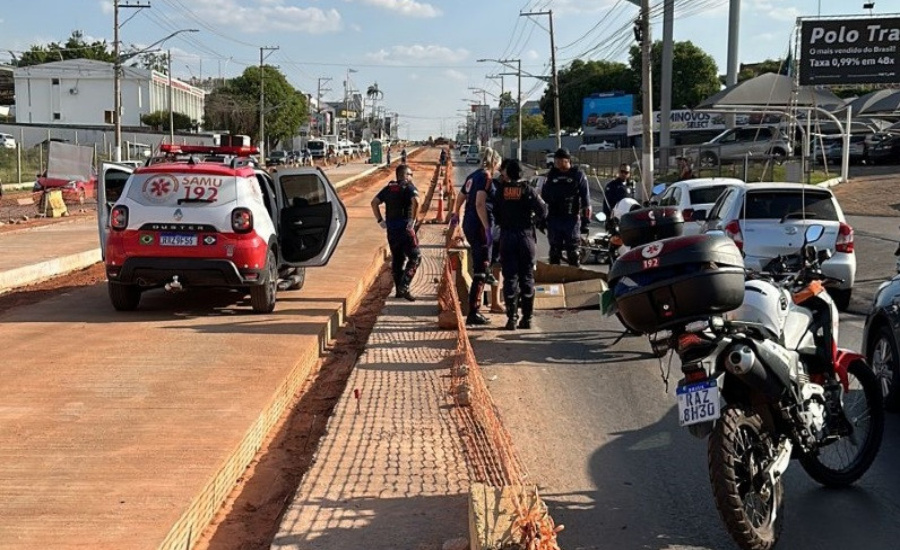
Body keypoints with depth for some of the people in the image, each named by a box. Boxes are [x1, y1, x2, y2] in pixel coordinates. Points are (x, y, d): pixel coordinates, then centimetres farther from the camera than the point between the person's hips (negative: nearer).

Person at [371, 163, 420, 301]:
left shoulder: (389, 188, 13)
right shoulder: (409, 187, -5)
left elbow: (374, 202, 10)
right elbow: (416, 201, -24)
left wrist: (380, 220, 10)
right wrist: (413, 220, -17)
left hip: (391, 229, 6)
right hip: (405, 228, -6)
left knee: (397, 259, 15)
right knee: (415, 257, 0)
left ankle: (399, 290, 17)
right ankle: (404, 287, -13)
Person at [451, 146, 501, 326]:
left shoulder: (473, 176, 15)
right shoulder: (486, 177, -12)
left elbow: (460, 198, 30)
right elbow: (480, 204, -23)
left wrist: (455, 215, 48)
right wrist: (488, 228, -26)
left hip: (469, 225, 9)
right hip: (479, 226, -9)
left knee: (479, 267, 22)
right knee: (481, 270, -6)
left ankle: (474, 310, 29)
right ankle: (473, 313, -6)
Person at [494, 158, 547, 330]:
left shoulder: (501, 189, -3)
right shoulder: (527, 189, -5)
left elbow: (495, 212, -2)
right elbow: (542, 210, -9)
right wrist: (534, 220, 10)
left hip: (507, 236, 0)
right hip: (526, 235, 0)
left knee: (510, 277, 3)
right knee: (527, 277, 8)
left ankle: (512, 317, -2)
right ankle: (527, 318, 10)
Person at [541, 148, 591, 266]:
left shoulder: (578, 175, -2)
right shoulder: (552, 174, 8)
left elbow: (586, 199, -2)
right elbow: (543, 196, 13)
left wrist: (585, 221, -6)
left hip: (572, 219, -3)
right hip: (554, 218, 3)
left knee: (572, 251, 2)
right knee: (554, 249, 10)